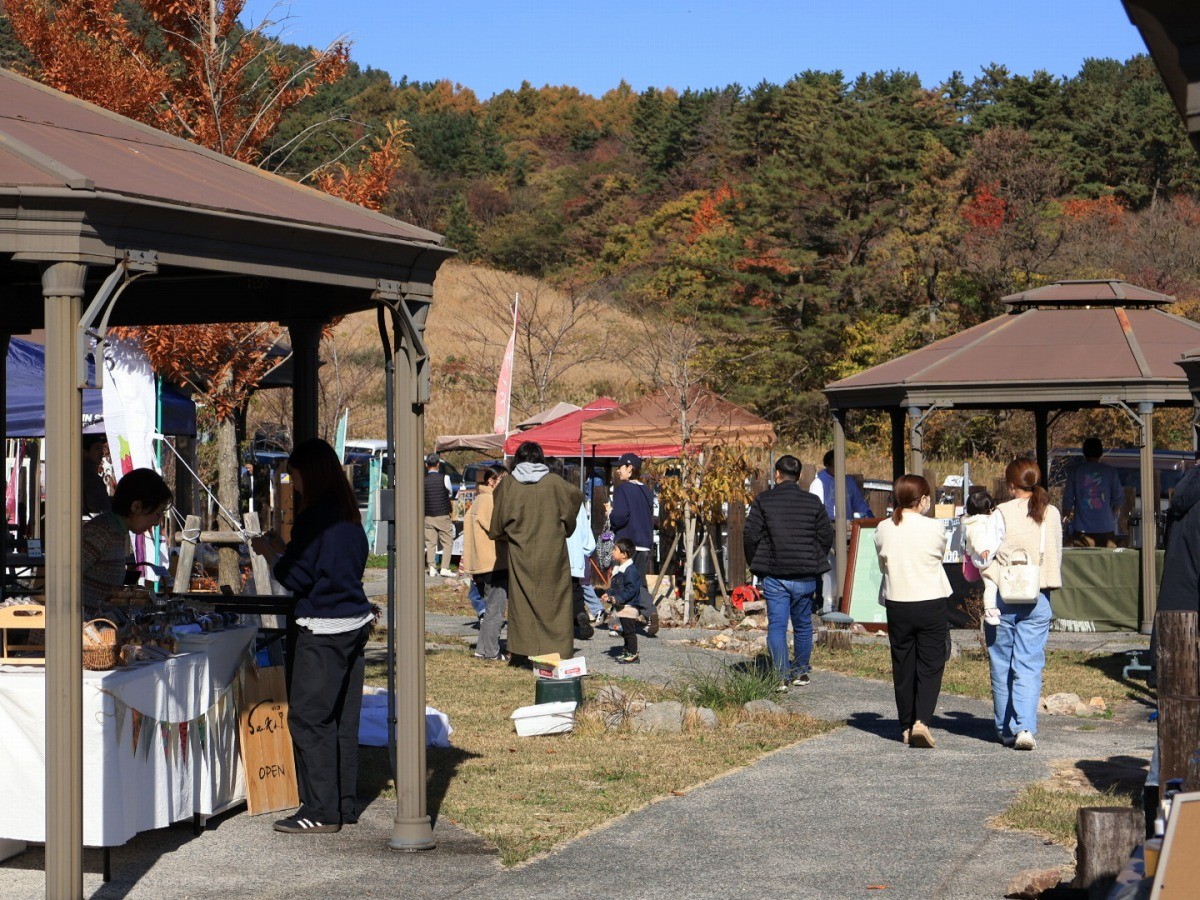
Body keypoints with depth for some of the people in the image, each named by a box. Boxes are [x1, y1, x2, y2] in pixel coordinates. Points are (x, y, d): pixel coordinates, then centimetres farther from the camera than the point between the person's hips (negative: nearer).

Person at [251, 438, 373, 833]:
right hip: (355, 623, 9)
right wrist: (284, 549, 19)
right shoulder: (348, 515, 12)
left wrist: (271, 552, 2)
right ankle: (344, 804, 19)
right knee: (343, 719, 13)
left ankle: (321, 811, -4)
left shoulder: (315, 517, -15)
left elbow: (297, 578, -14)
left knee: (308, 718, -4)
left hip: (322, 630, -9)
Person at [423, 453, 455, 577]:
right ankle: (445, 568, -3)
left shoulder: (423, 480, -2)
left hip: (428, 517, 2)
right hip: (443, 515, -2)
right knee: (447, 542, 4)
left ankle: (432, 568, 4)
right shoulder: (444, 478, -8)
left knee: (430, 543, 8)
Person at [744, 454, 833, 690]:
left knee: (776, 626, -1)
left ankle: (782, 675, -12)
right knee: (803, 625, 16)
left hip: (774, 575, -2)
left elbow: (750, 535, -5)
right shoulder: (813, 502, 3)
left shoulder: (763, 500, -3)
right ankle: (801, 671, 25)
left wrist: (757, 565, 9)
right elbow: (827, 536, 6)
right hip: (806, 577, 2)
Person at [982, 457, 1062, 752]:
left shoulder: (1003, 513, -8)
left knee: (1001, 666, 10)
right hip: (1037, 598, 2)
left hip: (1003, 596, -2)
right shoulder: (1052, 514, 2)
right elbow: (1057, 557, 10)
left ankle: (1005, 730, 17)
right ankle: (1025, 727, -14)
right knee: (1029, 666, 1)